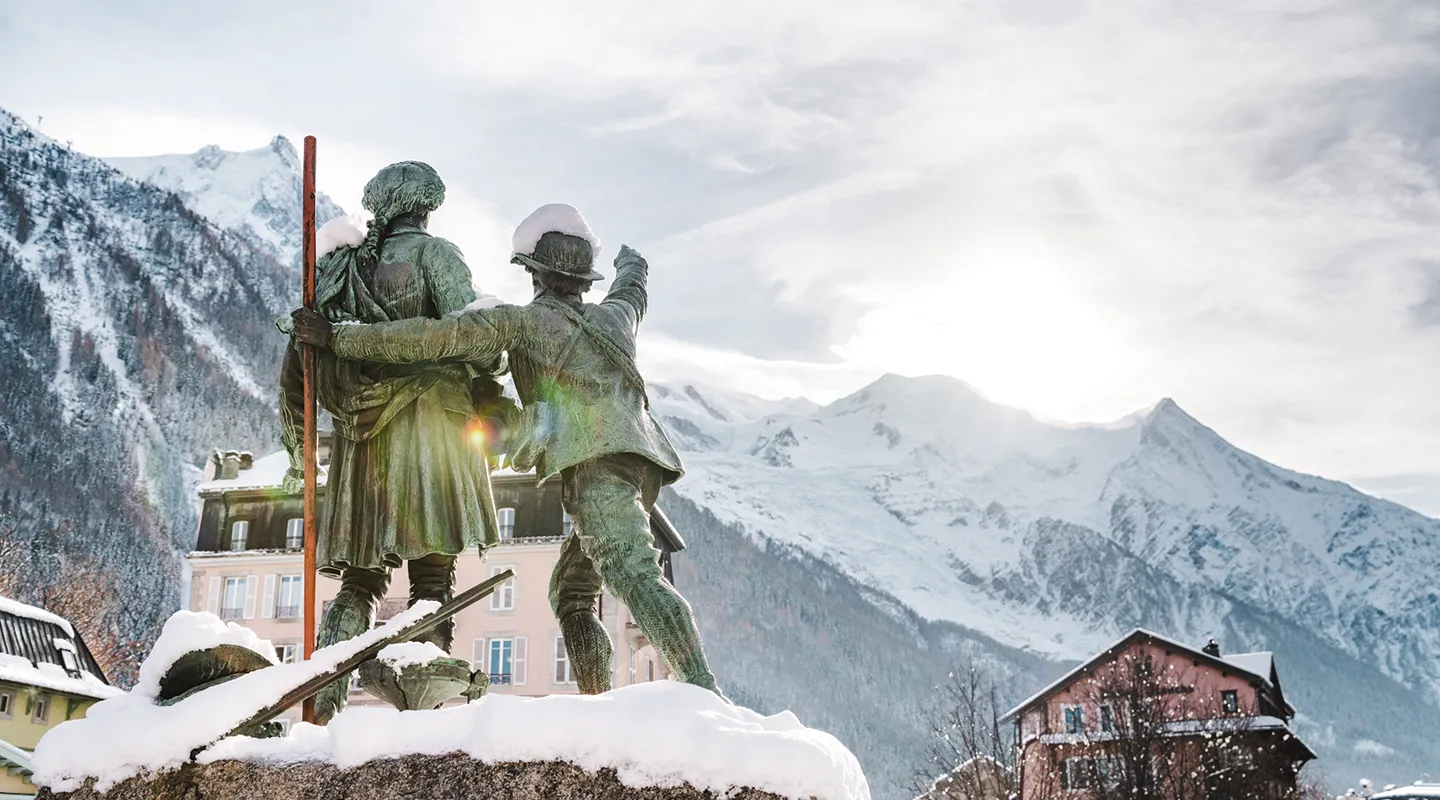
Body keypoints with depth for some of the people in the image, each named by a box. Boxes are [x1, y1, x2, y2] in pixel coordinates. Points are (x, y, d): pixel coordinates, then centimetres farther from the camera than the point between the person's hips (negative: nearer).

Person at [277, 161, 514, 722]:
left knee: (359, 579, 12)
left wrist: (297, 446, 24)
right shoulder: (432, 252, 2)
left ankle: (322, 703, 2)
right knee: (432, 574, -4)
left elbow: (298, 362, 17)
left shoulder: (338, 266, 18)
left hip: (361, 438, 5)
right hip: (427, 422, -5)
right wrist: (491, 402, -2)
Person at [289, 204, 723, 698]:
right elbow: (632, 289, 54)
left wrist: (339, 338, 5)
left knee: (635, 575, -23)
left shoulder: (524, 321, 7)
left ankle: (704, 691, -40)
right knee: (571, 591, 14)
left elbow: (436, 339, 0)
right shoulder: (613, 317, 28)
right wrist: (631, 263, 78)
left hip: (596, 463, -8)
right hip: (642, 466, 8)